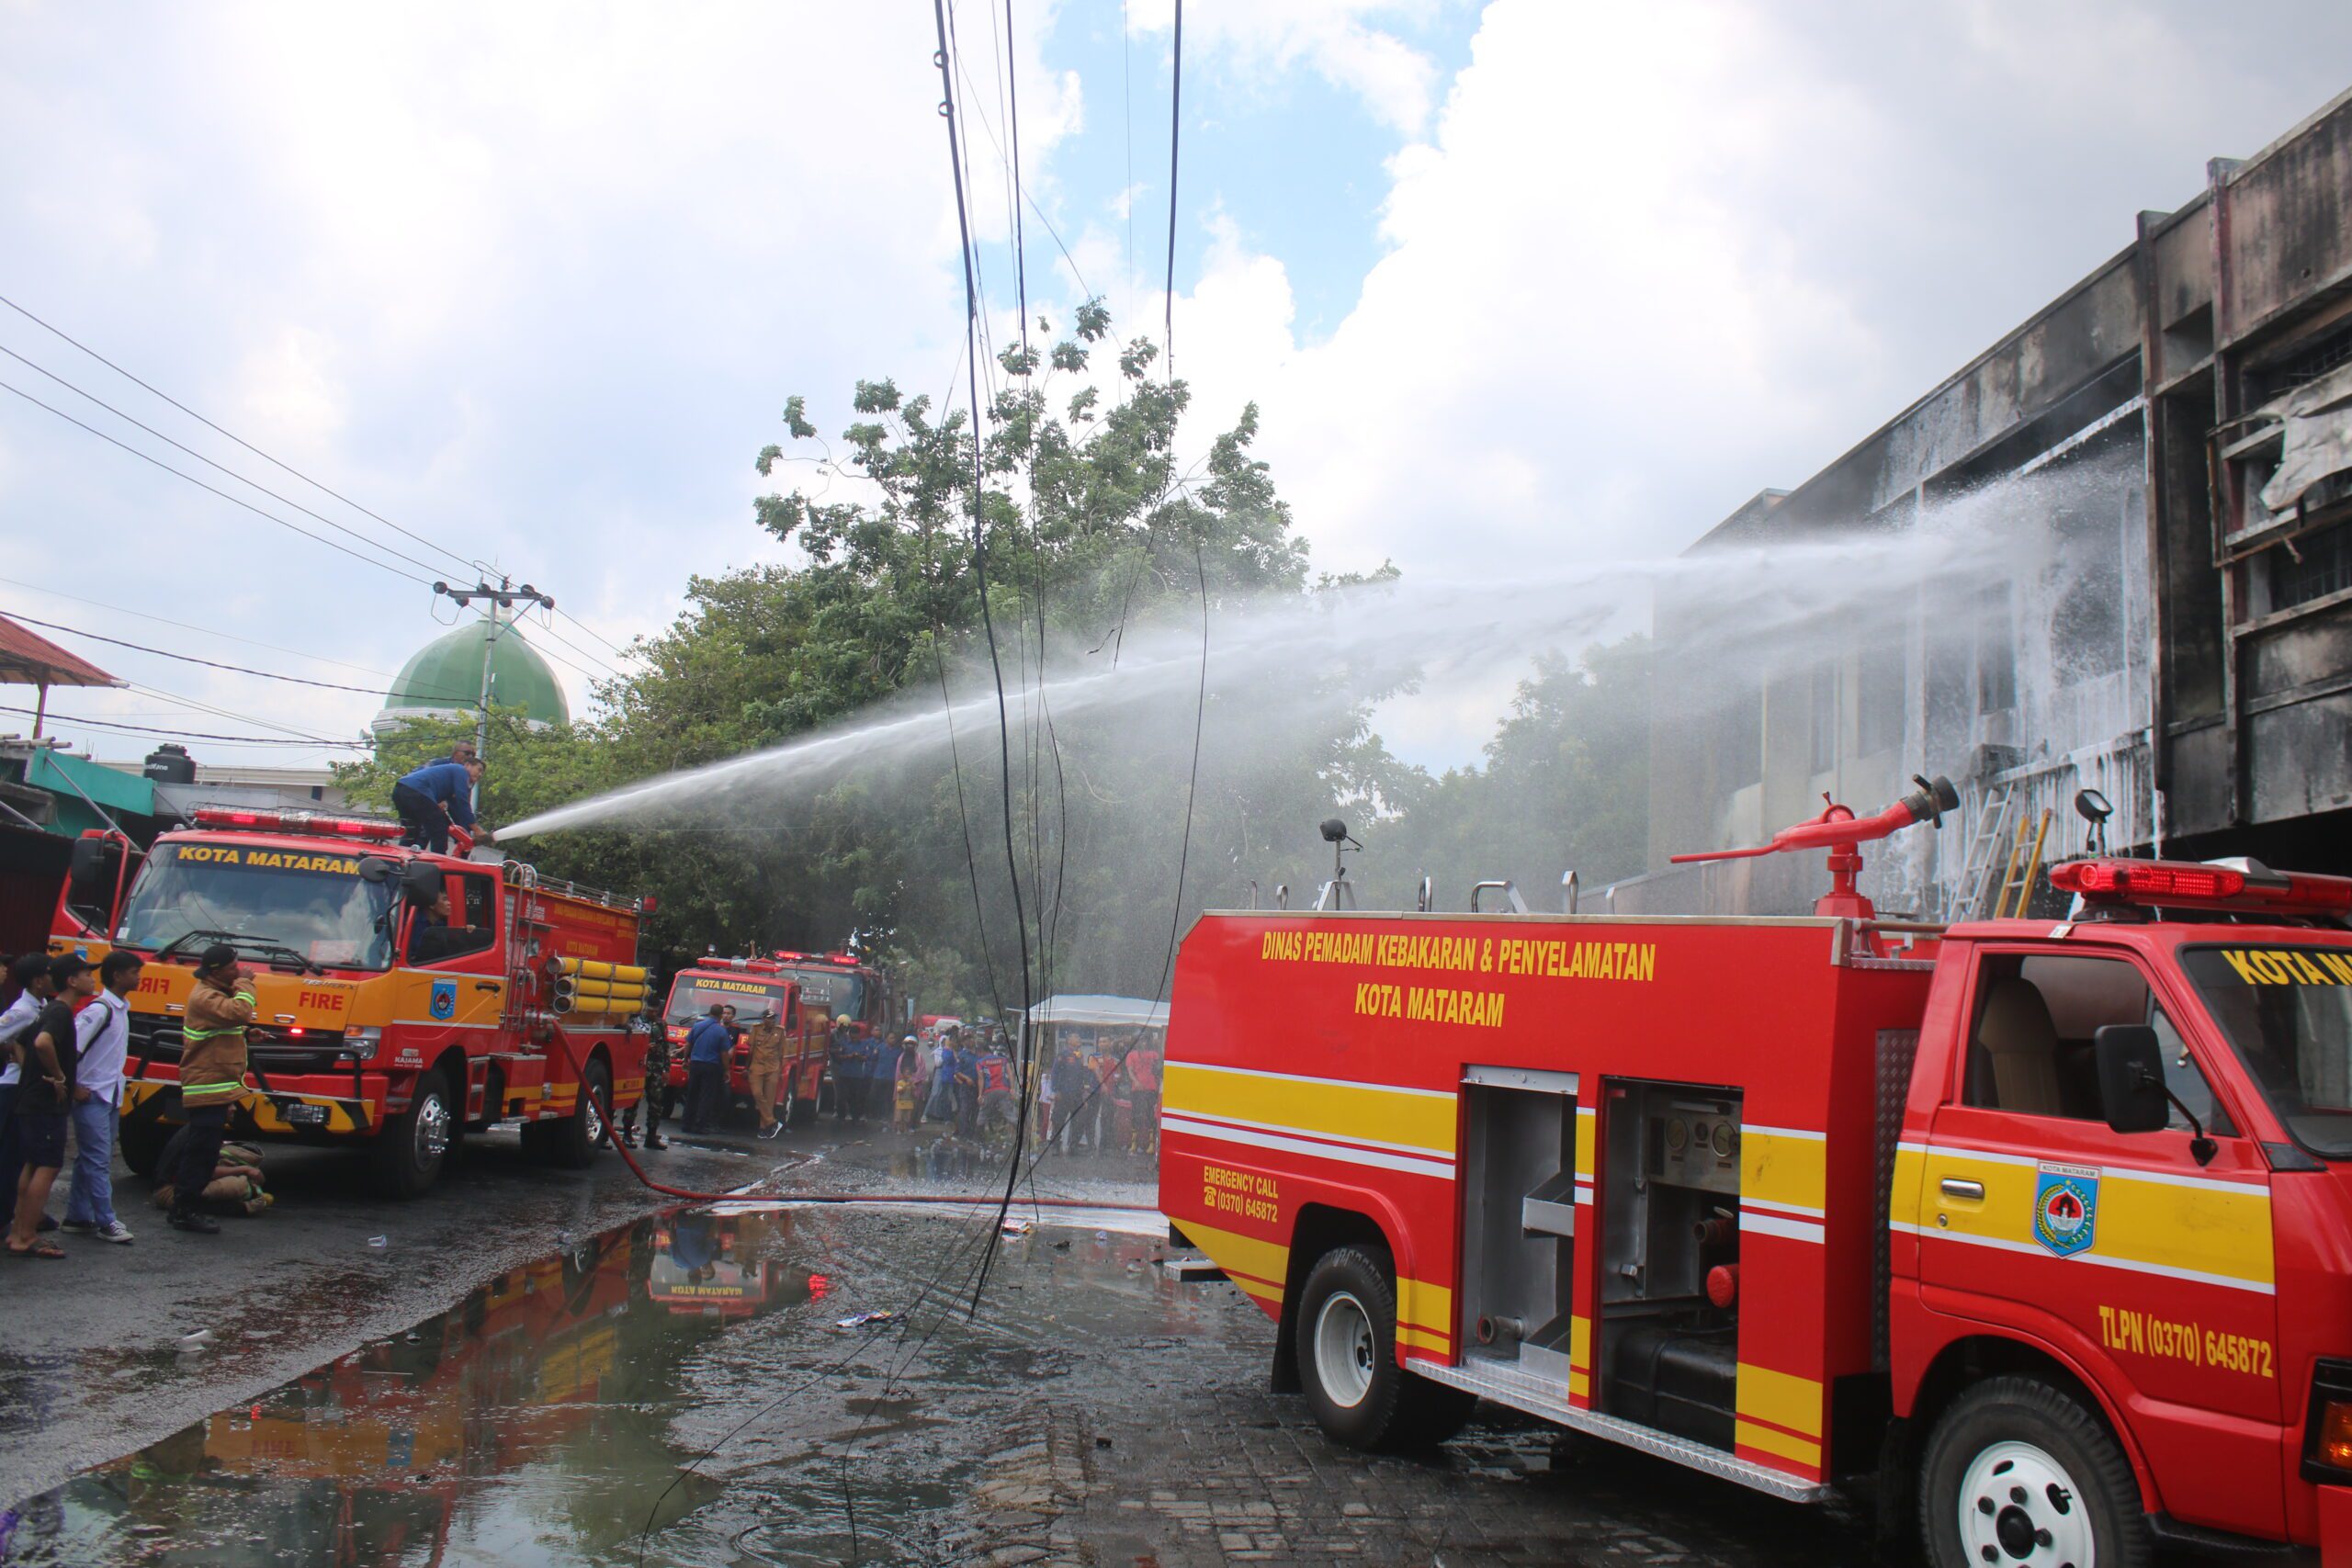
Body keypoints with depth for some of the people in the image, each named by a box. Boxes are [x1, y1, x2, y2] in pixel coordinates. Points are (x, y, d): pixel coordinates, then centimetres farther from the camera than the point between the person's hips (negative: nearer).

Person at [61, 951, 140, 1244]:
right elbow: (70, 1048, -22)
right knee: (98, 1160, -6)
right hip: (92, 1096, -9)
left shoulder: (121, 1008, 12)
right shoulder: (99, 1009, -17)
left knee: (89, 1159, 13)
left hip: (110, 1095, 9)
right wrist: (74, 1088, -18)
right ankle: (105, 1222, -3)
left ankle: (78, 1218, 19)